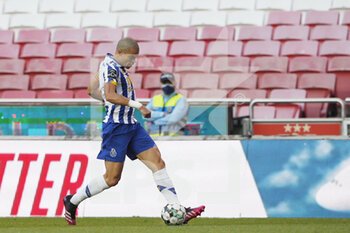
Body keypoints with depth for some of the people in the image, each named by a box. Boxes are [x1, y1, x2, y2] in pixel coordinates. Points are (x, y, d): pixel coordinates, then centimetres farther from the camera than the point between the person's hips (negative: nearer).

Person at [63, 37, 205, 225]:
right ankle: (73, 201, 14)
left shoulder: (115, 67, 16)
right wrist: (138, 105, -29)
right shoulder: (110, 67, -14)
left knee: (157, 162, -2)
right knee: (112, 178, -5)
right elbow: (109, 95, -29)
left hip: (131, 126, 10)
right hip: (116, 127, -10)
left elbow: (92, 91, 27)